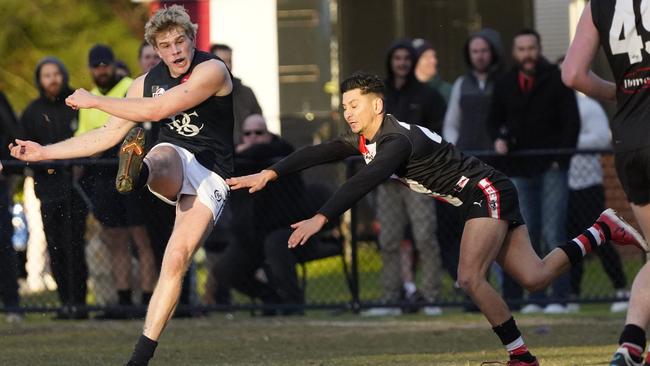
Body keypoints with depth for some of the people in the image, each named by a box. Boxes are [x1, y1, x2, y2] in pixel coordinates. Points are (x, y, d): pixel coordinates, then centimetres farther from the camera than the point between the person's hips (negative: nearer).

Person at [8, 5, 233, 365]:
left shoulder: (212, 70, -12)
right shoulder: (148, 82, 7)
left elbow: (156, 110, -22)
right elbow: (109, 134, 14)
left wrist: (94, 100, -12)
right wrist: (44, 152, 11)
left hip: (210, 177, -3)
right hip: (171, 160, 3)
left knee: (176, 261, -19)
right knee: (161, 158, -36)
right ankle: (136, 174, -73)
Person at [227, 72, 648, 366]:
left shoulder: (398, 140, -25)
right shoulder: (363, 140, 2)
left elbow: (364, 183, -38)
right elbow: (318, 153, -1)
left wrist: (321, 219, -45)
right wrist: (270, 173, -13)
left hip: (488, 192, -9)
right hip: (480, 200, 9)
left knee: (470, 278, -19)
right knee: (534, 277, 6)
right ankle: (602, 230, 20)